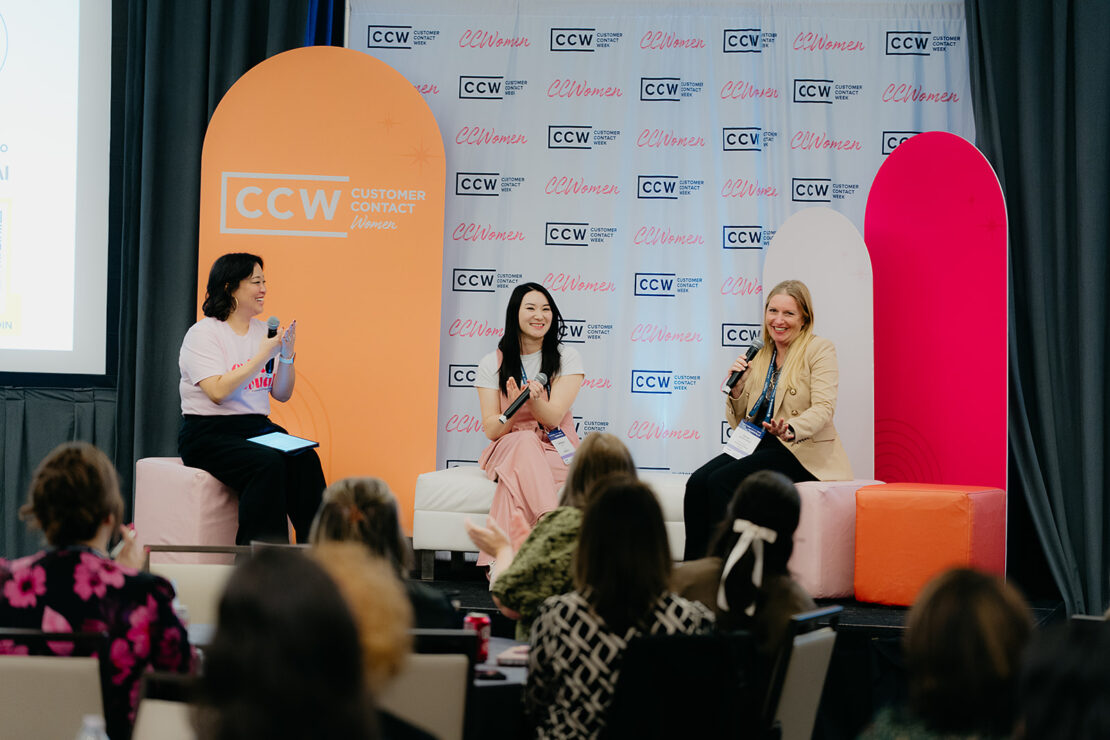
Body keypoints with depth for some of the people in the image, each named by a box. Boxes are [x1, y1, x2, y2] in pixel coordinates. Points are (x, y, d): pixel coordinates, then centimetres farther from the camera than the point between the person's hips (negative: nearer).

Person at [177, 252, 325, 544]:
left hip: (257, 427, 6)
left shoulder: (263, 331, 15)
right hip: (208, 435, -6)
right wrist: (263, 355, -16)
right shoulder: (203, 333, -4)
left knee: (305, 459, -26)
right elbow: (218, 392, -19)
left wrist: (287, 356, -4)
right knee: (267, 463, -34)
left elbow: (282, 394, 14)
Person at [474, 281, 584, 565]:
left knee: (514, 477, -36)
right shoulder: (491, 364, 4)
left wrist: (534, 400, -33)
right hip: (505, 450, 1)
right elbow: (491, 430, -2)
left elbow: (553, 418, -10)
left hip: (556, 453, -1)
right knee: (526, 440, -37)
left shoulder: (566, 357, 1)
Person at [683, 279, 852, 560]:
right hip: (756, 447, 6)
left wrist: (790, 429, -34)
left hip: (802, 452, -6)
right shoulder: (759, 356, 17)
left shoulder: (819, 349, 0)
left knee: (721, 481, -28)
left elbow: (823, 408, -14)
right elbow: (739, 424, 18)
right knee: (697, 482, -22)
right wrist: (737, 388, -2)